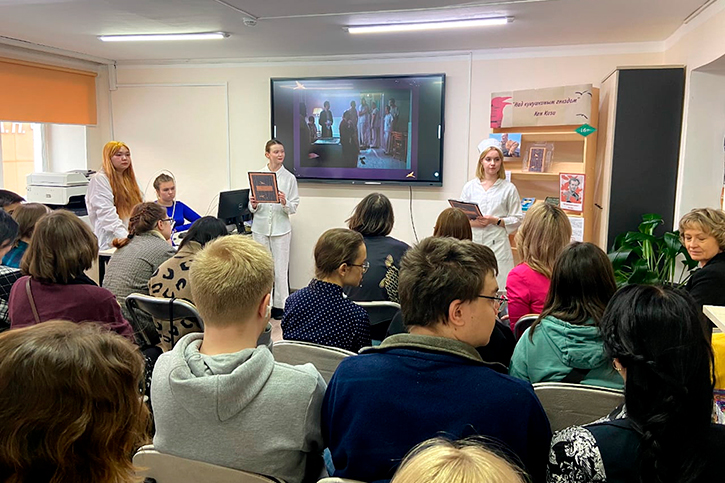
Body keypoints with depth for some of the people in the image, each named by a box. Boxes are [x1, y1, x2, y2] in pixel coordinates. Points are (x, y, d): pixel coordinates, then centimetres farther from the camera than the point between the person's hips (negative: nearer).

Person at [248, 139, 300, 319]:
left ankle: (280, 305, 15)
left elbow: (295, 207, 0)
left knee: (280, 268, 3)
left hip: (281, 228, -1)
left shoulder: (289, 178, 1)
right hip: (260, 227, 2)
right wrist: (254, 205, -14)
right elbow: (251, 207, 8)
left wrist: (285, 203, -20)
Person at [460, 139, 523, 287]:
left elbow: (517, 219, 3)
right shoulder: (470, 187, 10)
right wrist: (472, 222, -9)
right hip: (472, 242, 2)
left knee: (497, 286, -6)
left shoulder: (509, 188, 4)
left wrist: (495, 221, -10)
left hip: (497, 243, -2)